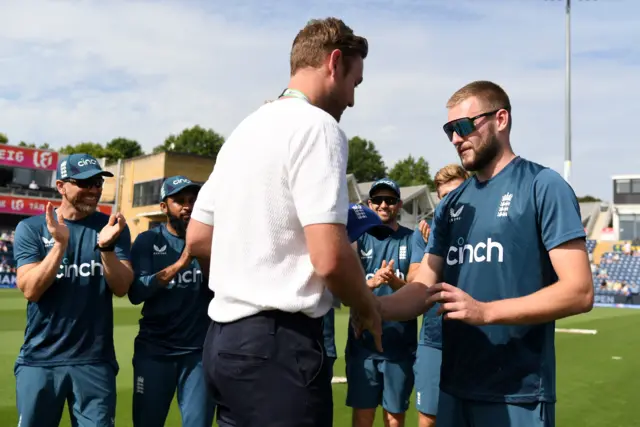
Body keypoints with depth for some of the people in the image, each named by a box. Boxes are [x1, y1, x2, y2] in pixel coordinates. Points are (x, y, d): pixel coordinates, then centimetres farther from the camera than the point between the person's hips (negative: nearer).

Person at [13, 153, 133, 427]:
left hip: (95, 361, 1)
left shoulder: (112, 228, 3)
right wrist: (60, 243, -20)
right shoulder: (30, 228, 0)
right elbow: (30, 290, -10)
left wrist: (106, 247, -22)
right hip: (40, 360, 0)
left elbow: (121, 288, -6)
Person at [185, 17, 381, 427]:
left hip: (225, 336, 9)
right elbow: (329, 257, -22)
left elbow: (197, 238, 17)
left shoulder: (244, 128, 14)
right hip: (278, 341, -9)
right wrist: (367, 309, -4)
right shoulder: (317, 125, -13)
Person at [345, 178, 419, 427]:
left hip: (401, 344, 0)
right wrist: (372, 282, -23)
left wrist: (394, 281, -25)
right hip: (362, 342, 1)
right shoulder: (358, 239, 4)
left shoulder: (412, 240, 2)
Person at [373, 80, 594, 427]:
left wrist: (485, 311, -23)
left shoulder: (543, 187, -8)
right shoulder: (451, 204, 9)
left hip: (517, 393, -5)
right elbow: (423, 289, 4)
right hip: (455, 387, 6)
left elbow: (579, 291, -14)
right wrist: (374, 306, -16)